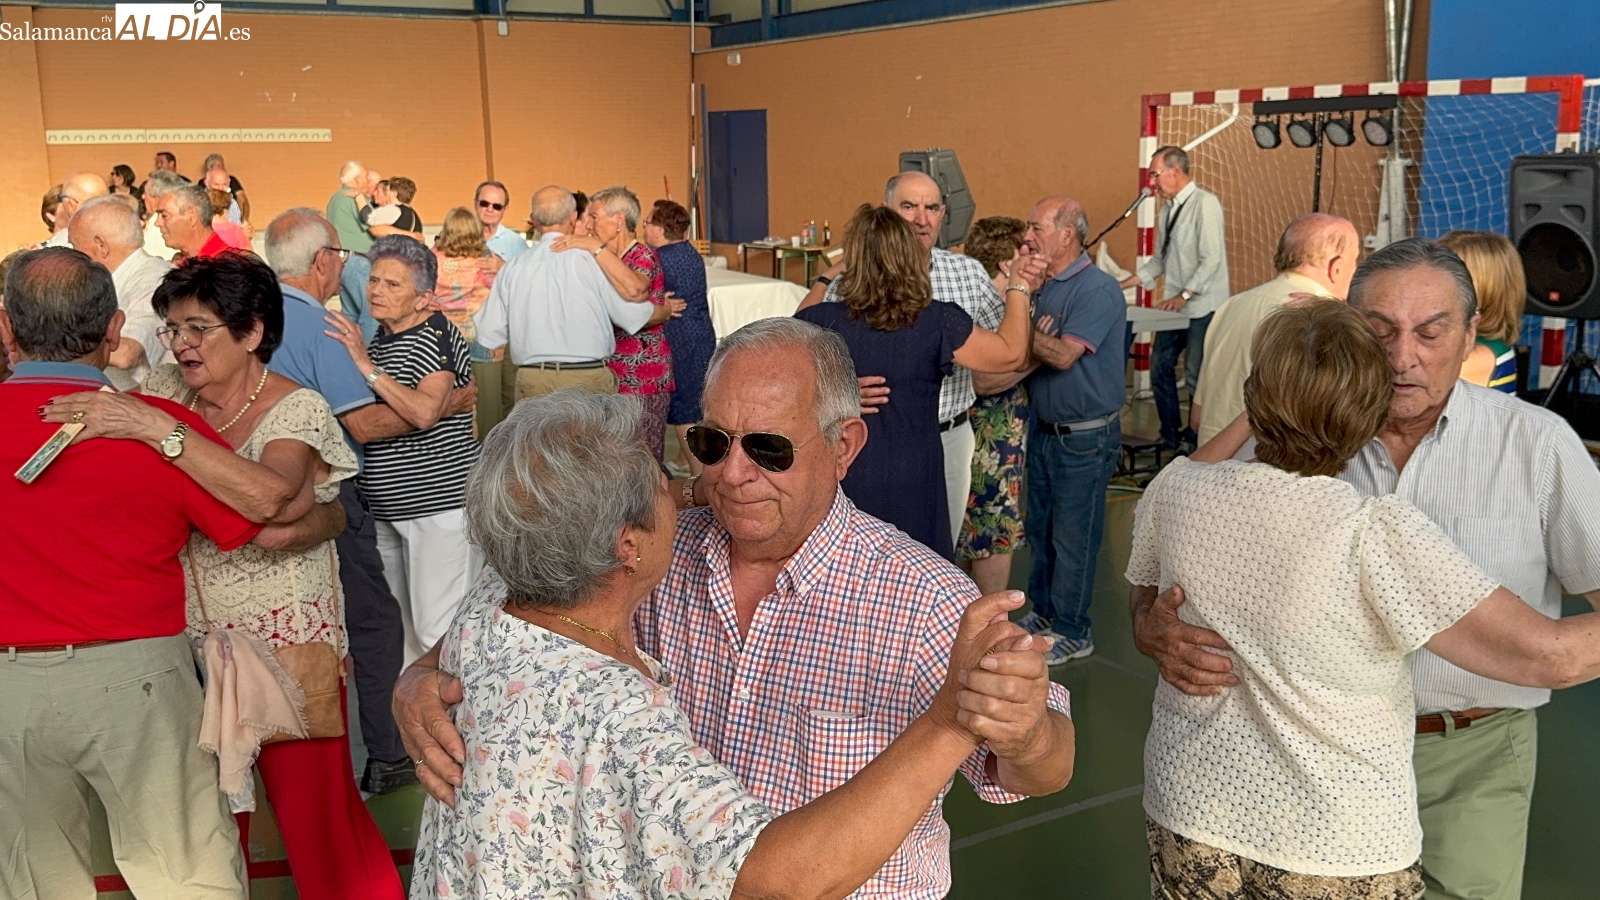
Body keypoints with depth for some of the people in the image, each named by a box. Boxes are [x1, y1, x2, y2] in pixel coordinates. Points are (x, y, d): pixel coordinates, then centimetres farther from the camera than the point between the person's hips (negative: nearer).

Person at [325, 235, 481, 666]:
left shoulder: (435, 336, -12)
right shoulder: (379, 338, 15)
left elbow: (425, 412, -27)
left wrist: (366, 365, -25)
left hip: (438, 503, -9)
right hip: (387, 507, 9)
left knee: (439, 629, -8)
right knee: (397, 627, 16)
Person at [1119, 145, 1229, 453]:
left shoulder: (1204, 204, -14)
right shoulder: (1168, 209, 10)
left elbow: (1212, 259, -18)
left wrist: (1184, 295, -19)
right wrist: (1124, 284, 8)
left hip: (1202, 307, -8)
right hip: (1175, 305, 8)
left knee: (1197, 376, 0)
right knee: (1161, 369, 11)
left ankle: (1197, 439, 15)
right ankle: (1170, 436, 23)